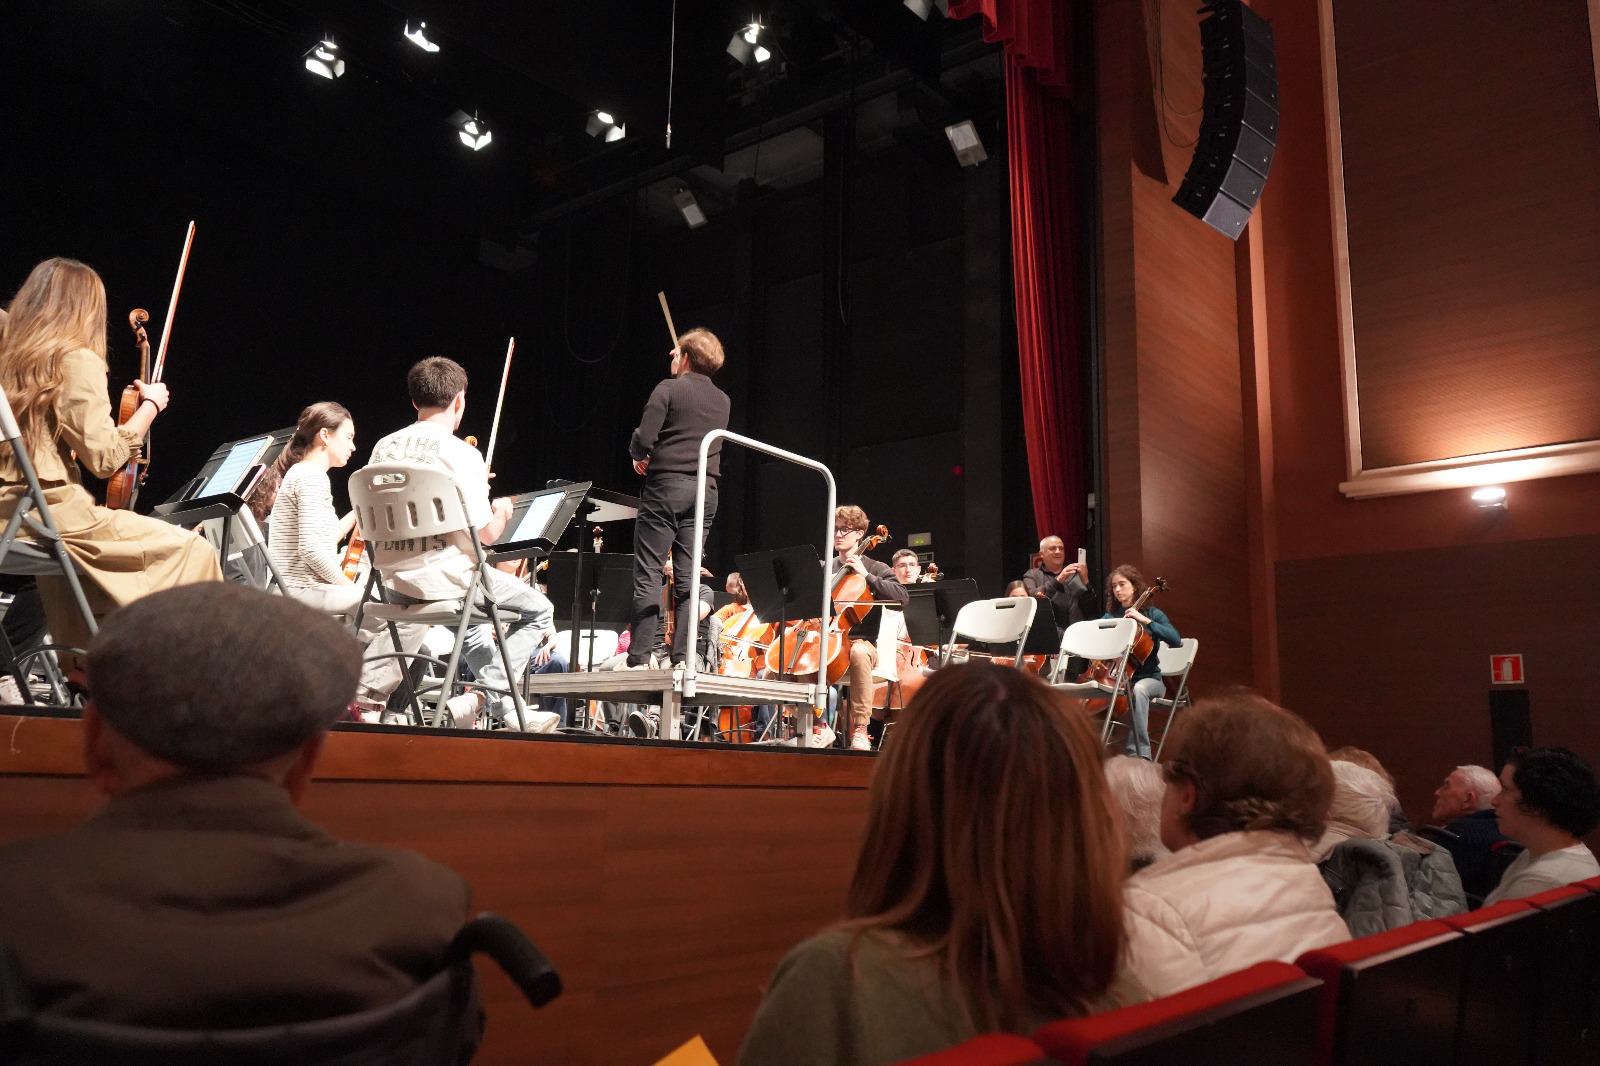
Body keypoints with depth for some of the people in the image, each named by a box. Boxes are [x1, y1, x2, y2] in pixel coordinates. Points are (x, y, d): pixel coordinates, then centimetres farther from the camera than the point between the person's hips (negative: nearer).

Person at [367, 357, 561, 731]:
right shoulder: (462, 454, -14)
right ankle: (481, 698, 1)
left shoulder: (383, 447, 5)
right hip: (444, 577, -7)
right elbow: (485, 534, -15)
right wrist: (502, 511, 8)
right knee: (539, 610, 9)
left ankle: (506, 709, 29)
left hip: (394, 581, 7)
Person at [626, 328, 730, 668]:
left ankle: (641, 656, -9)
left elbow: (643, 438, -15)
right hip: (705, 490, 6)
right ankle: (682, 656, 1)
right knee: (688, 576, 6)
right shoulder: (723, 401, 14)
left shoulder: (669, 389, -6)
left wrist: (639, 456, 8)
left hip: (666, 486, -5)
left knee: (648, 574, -4)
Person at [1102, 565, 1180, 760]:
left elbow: (1176, 640, -13)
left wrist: (1145, 620, -18)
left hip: (1148, 678, -3)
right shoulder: (1110, 617, 12)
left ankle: (1139, 752, -38)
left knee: (1139, 690, -38)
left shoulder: (1152, 614, 3)